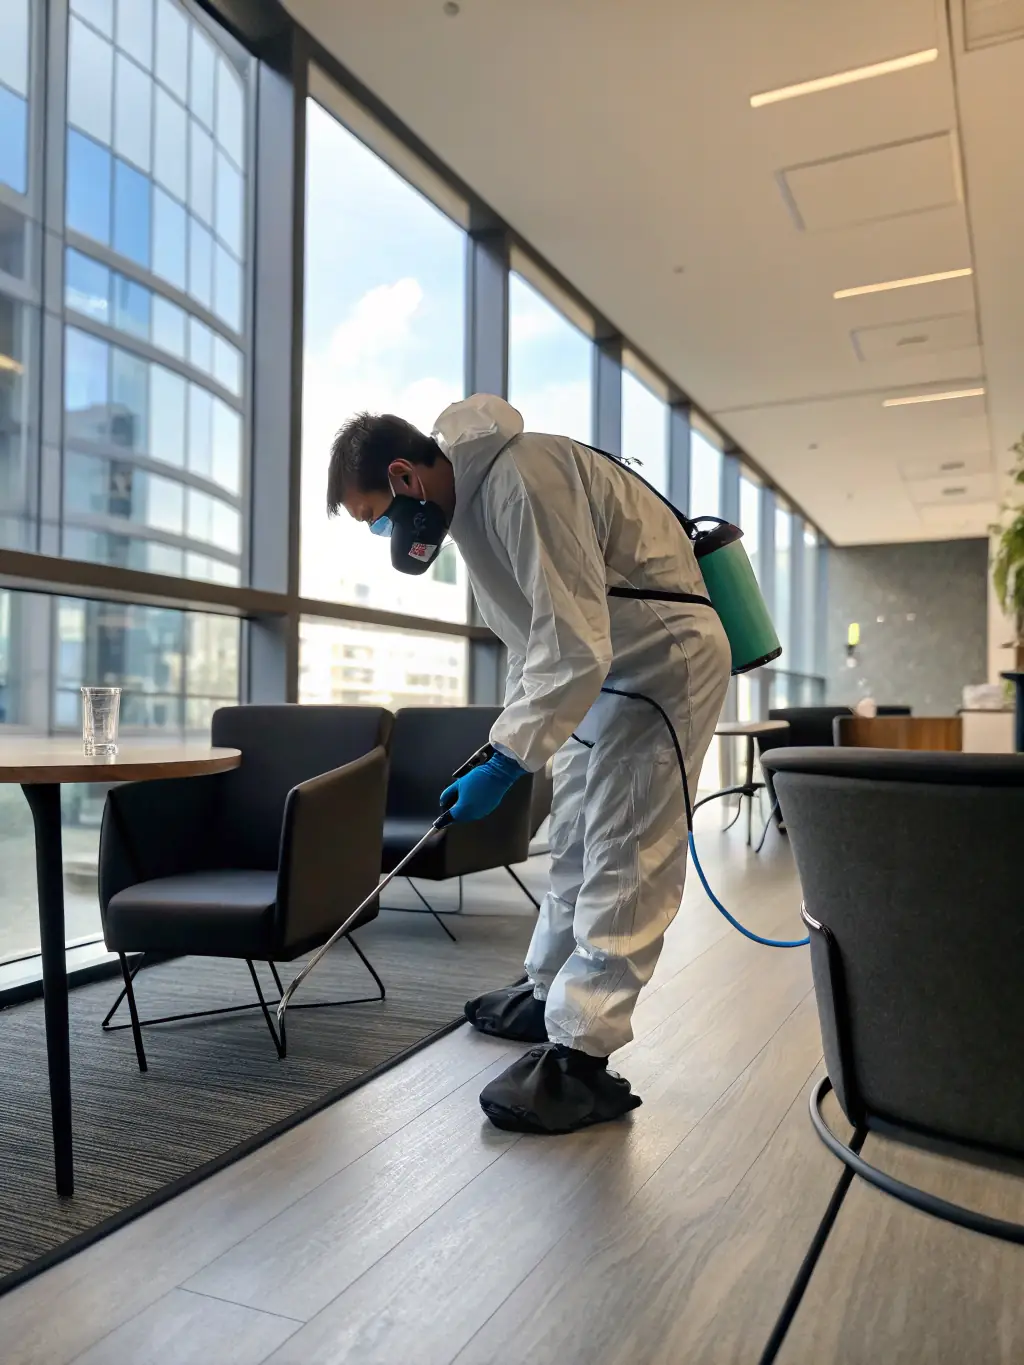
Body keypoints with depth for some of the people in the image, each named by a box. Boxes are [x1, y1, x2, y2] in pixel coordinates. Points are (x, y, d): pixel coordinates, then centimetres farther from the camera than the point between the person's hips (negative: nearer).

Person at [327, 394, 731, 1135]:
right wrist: (511, 736, 13)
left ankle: (583, 1057, -1)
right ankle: (550, 995, 31)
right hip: (602, 666, 10)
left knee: (623, 858, -8)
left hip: (667, 658, -10)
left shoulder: (522, 478, -26)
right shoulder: (470, 495, 5)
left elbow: (575, 644, -29)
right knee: (575, 839, 16)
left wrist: (506, 761, -26)